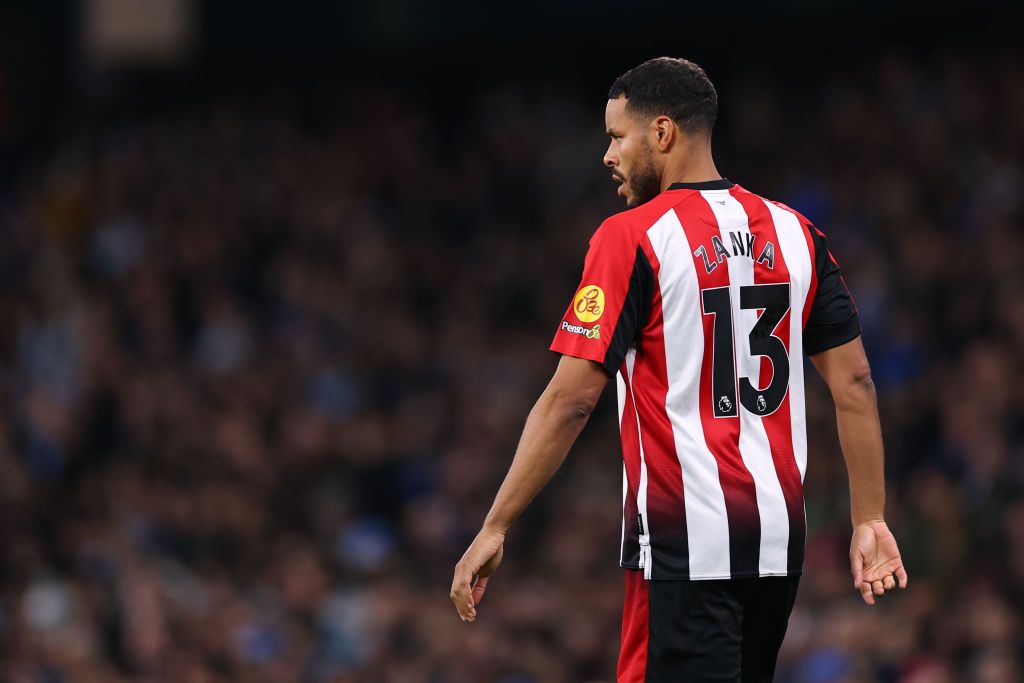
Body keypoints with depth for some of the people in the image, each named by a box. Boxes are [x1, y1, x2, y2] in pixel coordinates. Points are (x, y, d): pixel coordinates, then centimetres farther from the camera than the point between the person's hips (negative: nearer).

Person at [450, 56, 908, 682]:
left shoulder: (632, 238, -9)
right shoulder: (794, 234, 9)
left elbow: (570, 401, -12)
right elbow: (854, 384, 8)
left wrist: (495, 529, -8)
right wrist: (870, 520, 12)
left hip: (685, 540, -6)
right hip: (780, 537, 6)